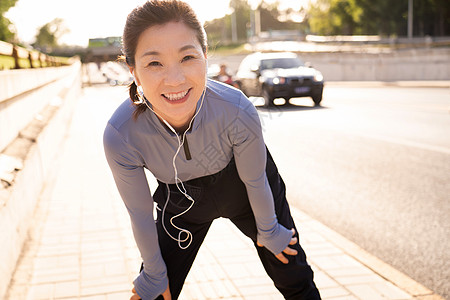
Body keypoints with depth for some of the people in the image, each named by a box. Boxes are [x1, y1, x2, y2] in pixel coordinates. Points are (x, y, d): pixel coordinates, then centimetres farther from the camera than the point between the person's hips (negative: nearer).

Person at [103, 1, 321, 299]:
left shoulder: (237, 111, -37)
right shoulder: (120, 136, -33)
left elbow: (255, 179, -16)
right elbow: (140, 214, -17)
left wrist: (267, 230, 1)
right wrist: (154, 273, -2)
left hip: (239, 186, 0)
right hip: (181, 199, 1)